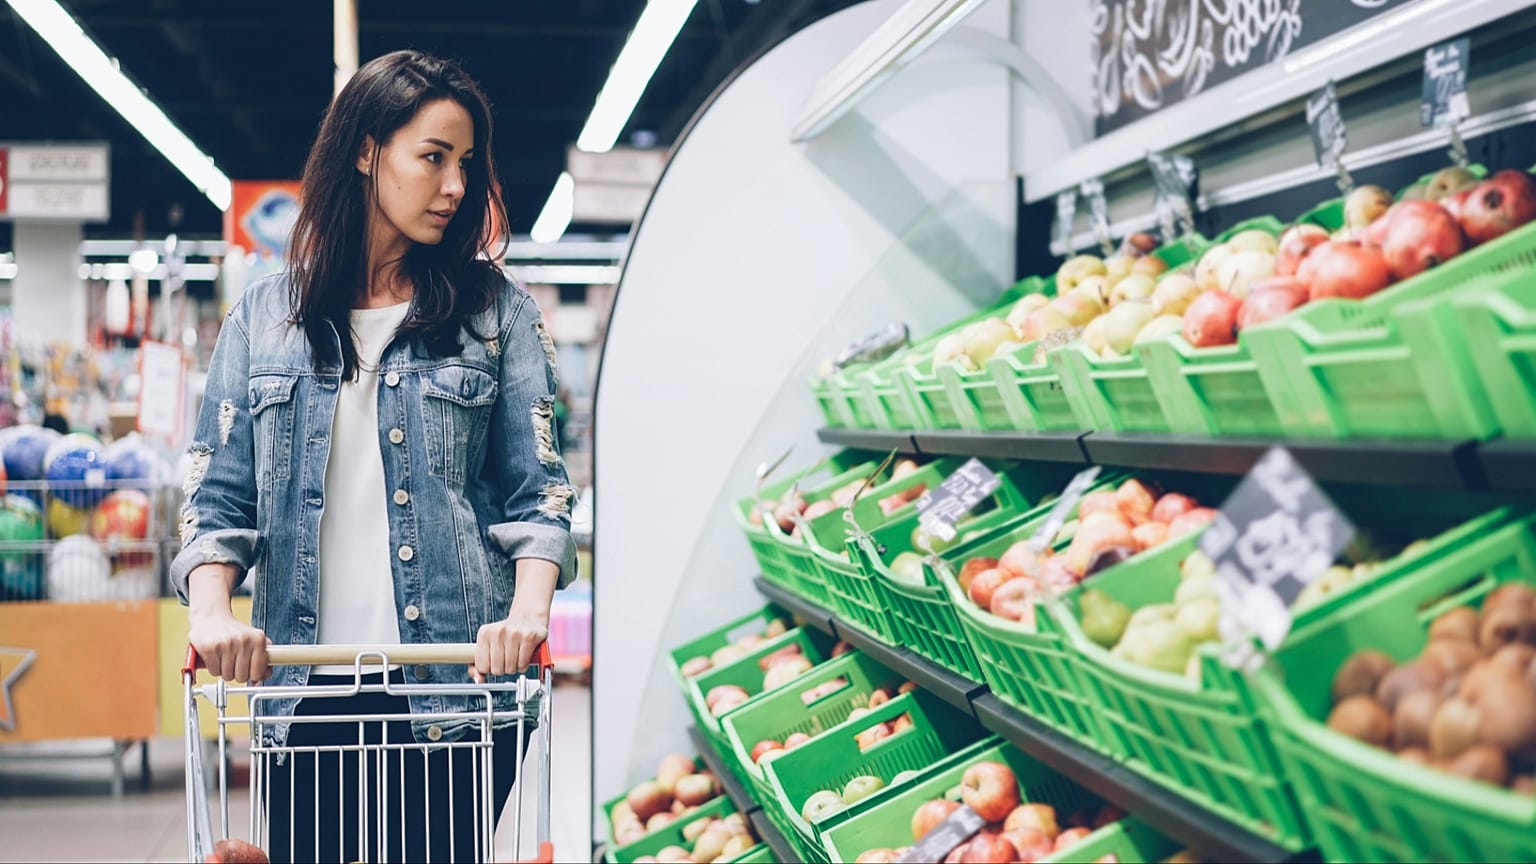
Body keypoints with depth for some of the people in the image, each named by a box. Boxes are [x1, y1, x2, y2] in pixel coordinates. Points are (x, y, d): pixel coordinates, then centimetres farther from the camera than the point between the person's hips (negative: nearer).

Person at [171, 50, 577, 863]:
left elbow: (536, 488, 1)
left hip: (455, 687, -1)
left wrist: (529, 606, -17)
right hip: (306, 690, 1)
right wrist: (210, 609, -13)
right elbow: (218, 491, 6)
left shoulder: (495, 311, 6)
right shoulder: (263, 316, 9)